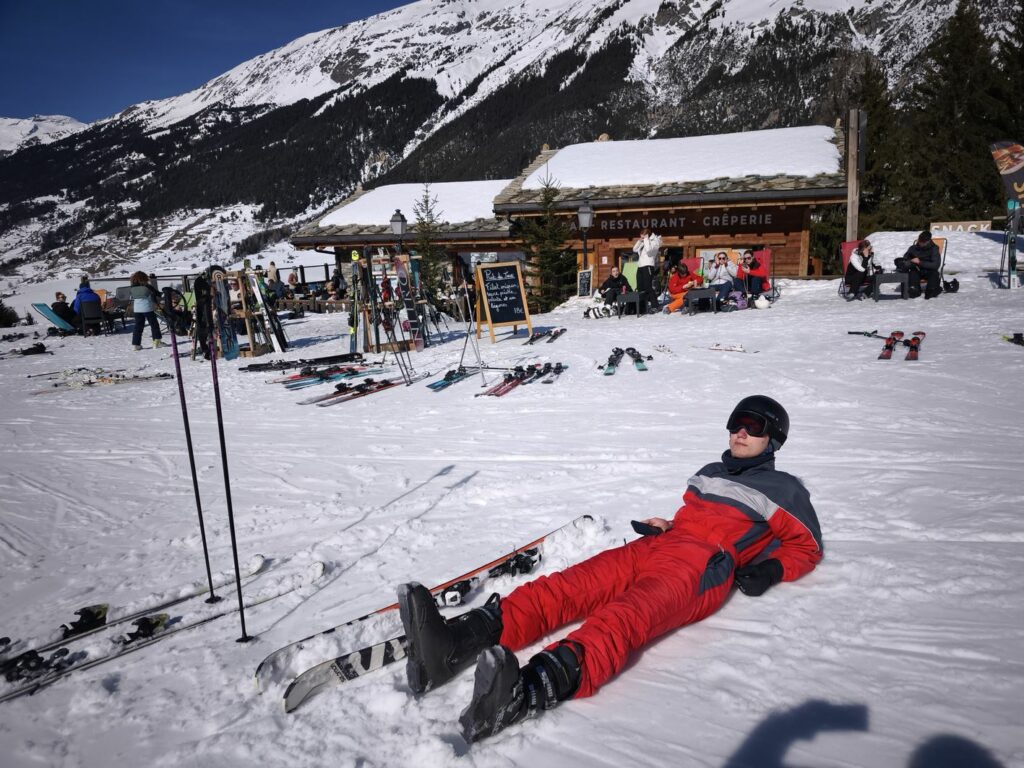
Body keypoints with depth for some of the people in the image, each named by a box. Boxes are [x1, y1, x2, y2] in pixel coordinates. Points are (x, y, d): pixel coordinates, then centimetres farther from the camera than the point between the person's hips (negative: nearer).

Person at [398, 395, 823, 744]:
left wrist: (770, 570, 1)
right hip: (656, 545, 6)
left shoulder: (784, 489, 22)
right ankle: (455, 643, -46)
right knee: (573, 584, -24)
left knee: (632, 613, -38)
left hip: (704, 569, -5)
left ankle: (531, 688, -66)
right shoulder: (709, 473, 35)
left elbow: (808, 545, 22)